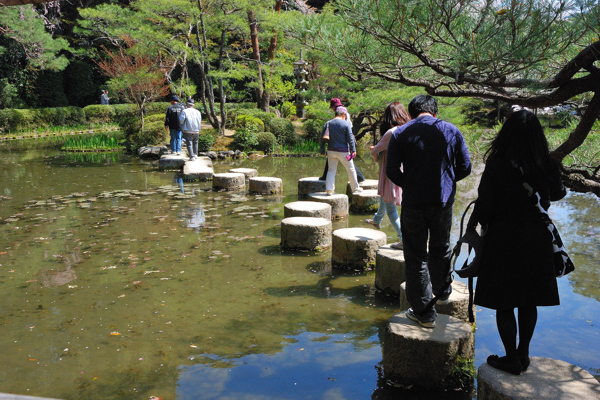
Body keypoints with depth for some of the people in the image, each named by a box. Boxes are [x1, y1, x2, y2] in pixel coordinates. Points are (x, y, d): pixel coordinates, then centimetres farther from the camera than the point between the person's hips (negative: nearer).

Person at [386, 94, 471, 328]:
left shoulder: (401, 134, -3)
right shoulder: (451, 131, 3)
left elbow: (392, 171, -7)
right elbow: (465, 168, 4)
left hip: (413, 203, -2)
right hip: (443, 201, 3)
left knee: (416, 257, 7)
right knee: (441, 249, 24)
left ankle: (424, 312, 13)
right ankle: (442, 291, 45)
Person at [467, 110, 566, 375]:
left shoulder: (496, 166, -16)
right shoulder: (548, 166, -4)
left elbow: (484, 206, -14)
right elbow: (557, 195, 16)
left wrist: (474, 223, 7)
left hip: (503, 241, -4)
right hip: (537, 241, 5)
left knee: (504, 303, 8)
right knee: (528, 301, 17)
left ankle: (511, 358, 18)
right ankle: (523, 355, 29)